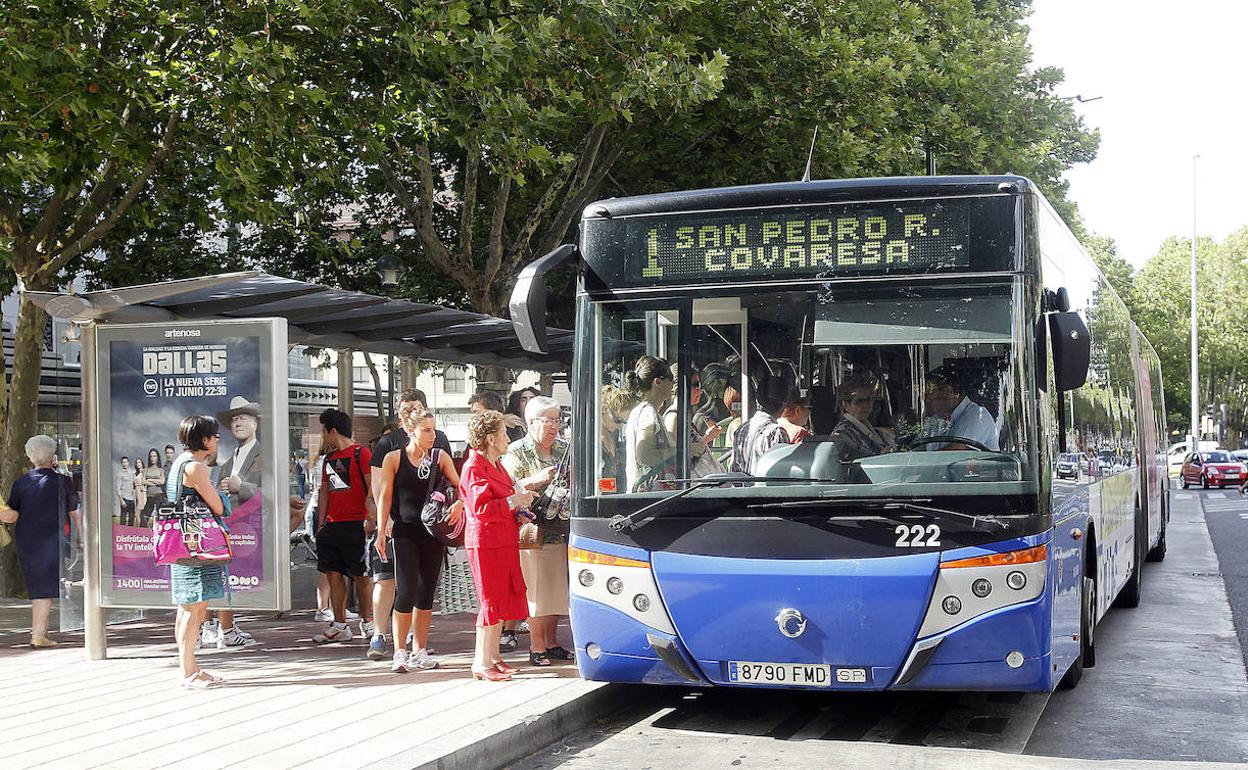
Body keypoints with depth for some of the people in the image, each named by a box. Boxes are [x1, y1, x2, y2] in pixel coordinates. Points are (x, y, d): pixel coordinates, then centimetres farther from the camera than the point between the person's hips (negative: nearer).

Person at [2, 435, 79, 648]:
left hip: (25, 541, 4)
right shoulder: (63, 482, -3)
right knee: (46, 588, 0)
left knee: (36, 587, 13)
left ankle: (38, 632, 15)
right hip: (51, 540, -3)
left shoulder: (20, 483, 5)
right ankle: (38, 635, -5)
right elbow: (75, 513, 2)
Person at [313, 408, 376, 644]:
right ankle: (339, 626, 7)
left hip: (356, 525, -7)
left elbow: (373, 488, -9)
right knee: (334, 574, 3)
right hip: (332, 525, 7)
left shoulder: (361, 453, -4)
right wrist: (321, 524, 15)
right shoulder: (329, 458, 19)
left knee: (360, 576, -2)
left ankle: (367, 622, 11)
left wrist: (371, 518, -17)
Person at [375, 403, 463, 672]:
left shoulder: (440, 457, 6)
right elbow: (385, 497, 1)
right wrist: (381, 532, -3)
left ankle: (420, 651, 17)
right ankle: (399, 652, -1)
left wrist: (459, 503, -16)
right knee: (406, 591, -10)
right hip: (404, 532, -3)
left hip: (434, 532, 3)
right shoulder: (393, 459, 0)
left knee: (426, 594, 8)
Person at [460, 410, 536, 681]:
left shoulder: (497, 466, 20)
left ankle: (493, 657, 17)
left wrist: (518, 512, 14)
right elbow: (480, 508, -21)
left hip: (504, 541, 10)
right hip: (485, 543, -10)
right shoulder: (474, 467, -12)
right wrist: (513, 502, -21)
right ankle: (481, 663, -3)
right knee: (491, 601, -8)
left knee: (504, 600, 10)